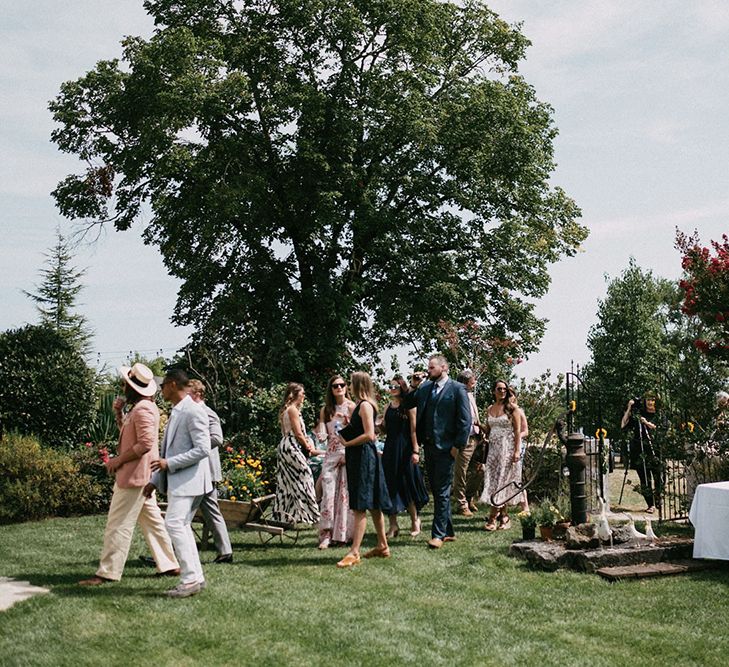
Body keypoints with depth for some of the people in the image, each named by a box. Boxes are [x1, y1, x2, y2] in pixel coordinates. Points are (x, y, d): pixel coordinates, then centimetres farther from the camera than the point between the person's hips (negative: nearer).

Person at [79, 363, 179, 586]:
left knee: (118, 524, -6)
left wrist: (118, 459, -17)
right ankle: (169, 565, 18)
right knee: (152, 520, 13)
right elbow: (126, 433, 24)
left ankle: (108, 572, -2)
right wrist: (118, 413, 9)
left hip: (134, 475, -10)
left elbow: (145, 443, -25)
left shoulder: (143, 409, -18)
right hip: (141, 475, 10)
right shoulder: (137, 408, 15)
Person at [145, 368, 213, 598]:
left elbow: (202, 449, -20)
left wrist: (169, 463, -19)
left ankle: (191, 578, -14)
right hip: (176, 480, 10)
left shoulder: (193, 412, -13)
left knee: (175, 523, -16)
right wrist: (155, 480, 18)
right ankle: (195, 577, 14)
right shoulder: (175, 413, 17)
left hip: (189, 479, -10)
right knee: (182, 527, 9)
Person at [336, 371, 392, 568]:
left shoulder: (365, 405, -14)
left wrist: (347, 443, -12)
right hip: (359, 458, 10)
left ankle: (354, 552, -10)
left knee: (360, 507, -10)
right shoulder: (363, 405, 15)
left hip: (363, 457, -10)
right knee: (372, 505, 15)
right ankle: (382, 546, 22)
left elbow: (369, 435, -21)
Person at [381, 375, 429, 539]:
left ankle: (415, 520, 20)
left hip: (405, 449, -5)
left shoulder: (408, 406, -5)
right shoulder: (388, 407, 11)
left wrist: (415, 451, -14)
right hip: (389, 449, 5)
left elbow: (413, 429, -9)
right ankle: (393, 525, 8)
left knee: (407, 484, 3)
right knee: (390, 485, 3)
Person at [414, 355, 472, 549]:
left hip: (445, 448, -7)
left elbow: (466, 419, -8)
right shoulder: (425, 388, 13)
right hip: (429, 446, 7)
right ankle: (448, 531, 22)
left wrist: (458, 445, -11)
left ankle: (439, 534, -4)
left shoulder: (457, 389, -5)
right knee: (437, 491, 12)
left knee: (442, 492, -6)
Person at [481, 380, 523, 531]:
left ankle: (492, 519, -7)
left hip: (508, 448, -5)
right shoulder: (489, 409, 12)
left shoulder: (511, 408, -3)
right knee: (492, 481, 1)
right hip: (493, 448, 5)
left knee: (501, 482, -7)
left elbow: (518, 431, -6)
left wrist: (517, 451, -13)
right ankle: (504, 517, 9)